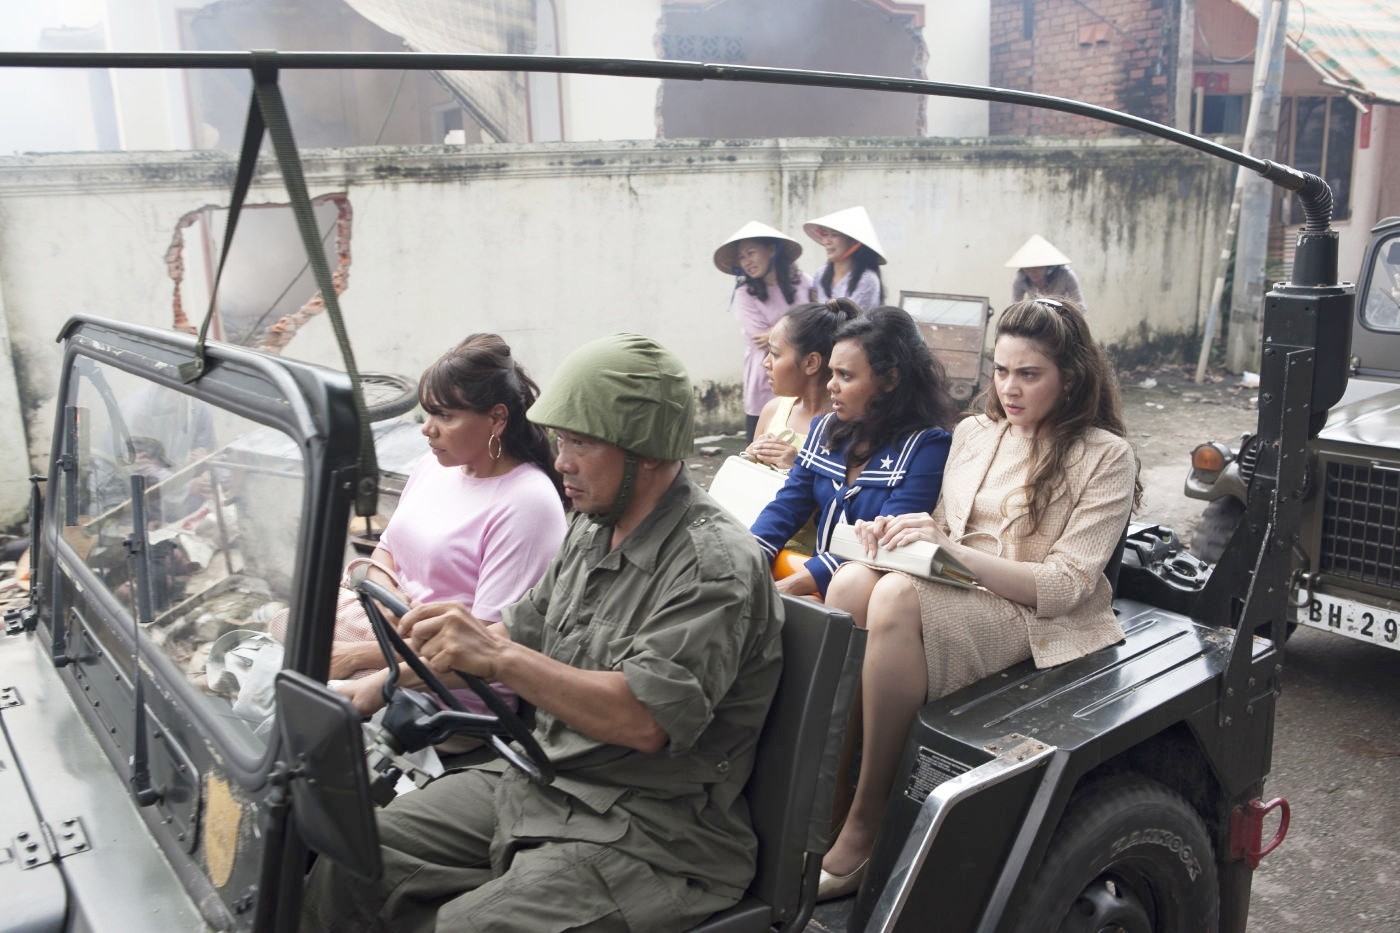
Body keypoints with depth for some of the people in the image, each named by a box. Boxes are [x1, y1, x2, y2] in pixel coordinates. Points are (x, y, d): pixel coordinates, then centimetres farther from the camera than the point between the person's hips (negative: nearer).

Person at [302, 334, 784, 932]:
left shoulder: (714, 565, -19)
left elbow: (646, 718, -29)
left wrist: (497, 658, -34)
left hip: (650, 833, -8)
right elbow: (523, 636, 20)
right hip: (538, 780, 8)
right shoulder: (592, 530, 10)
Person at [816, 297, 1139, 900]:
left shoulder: (1104, 457, -3)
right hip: (955, 594, 5)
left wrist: (951, 548, -21)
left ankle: (866, 822, -25)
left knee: (897, 597, -35)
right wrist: (898, 531, -5)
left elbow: (1064, 586, -11)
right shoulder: (973, 433, 15)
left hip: (1034, 620, -5)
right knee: (850, 583, -28)